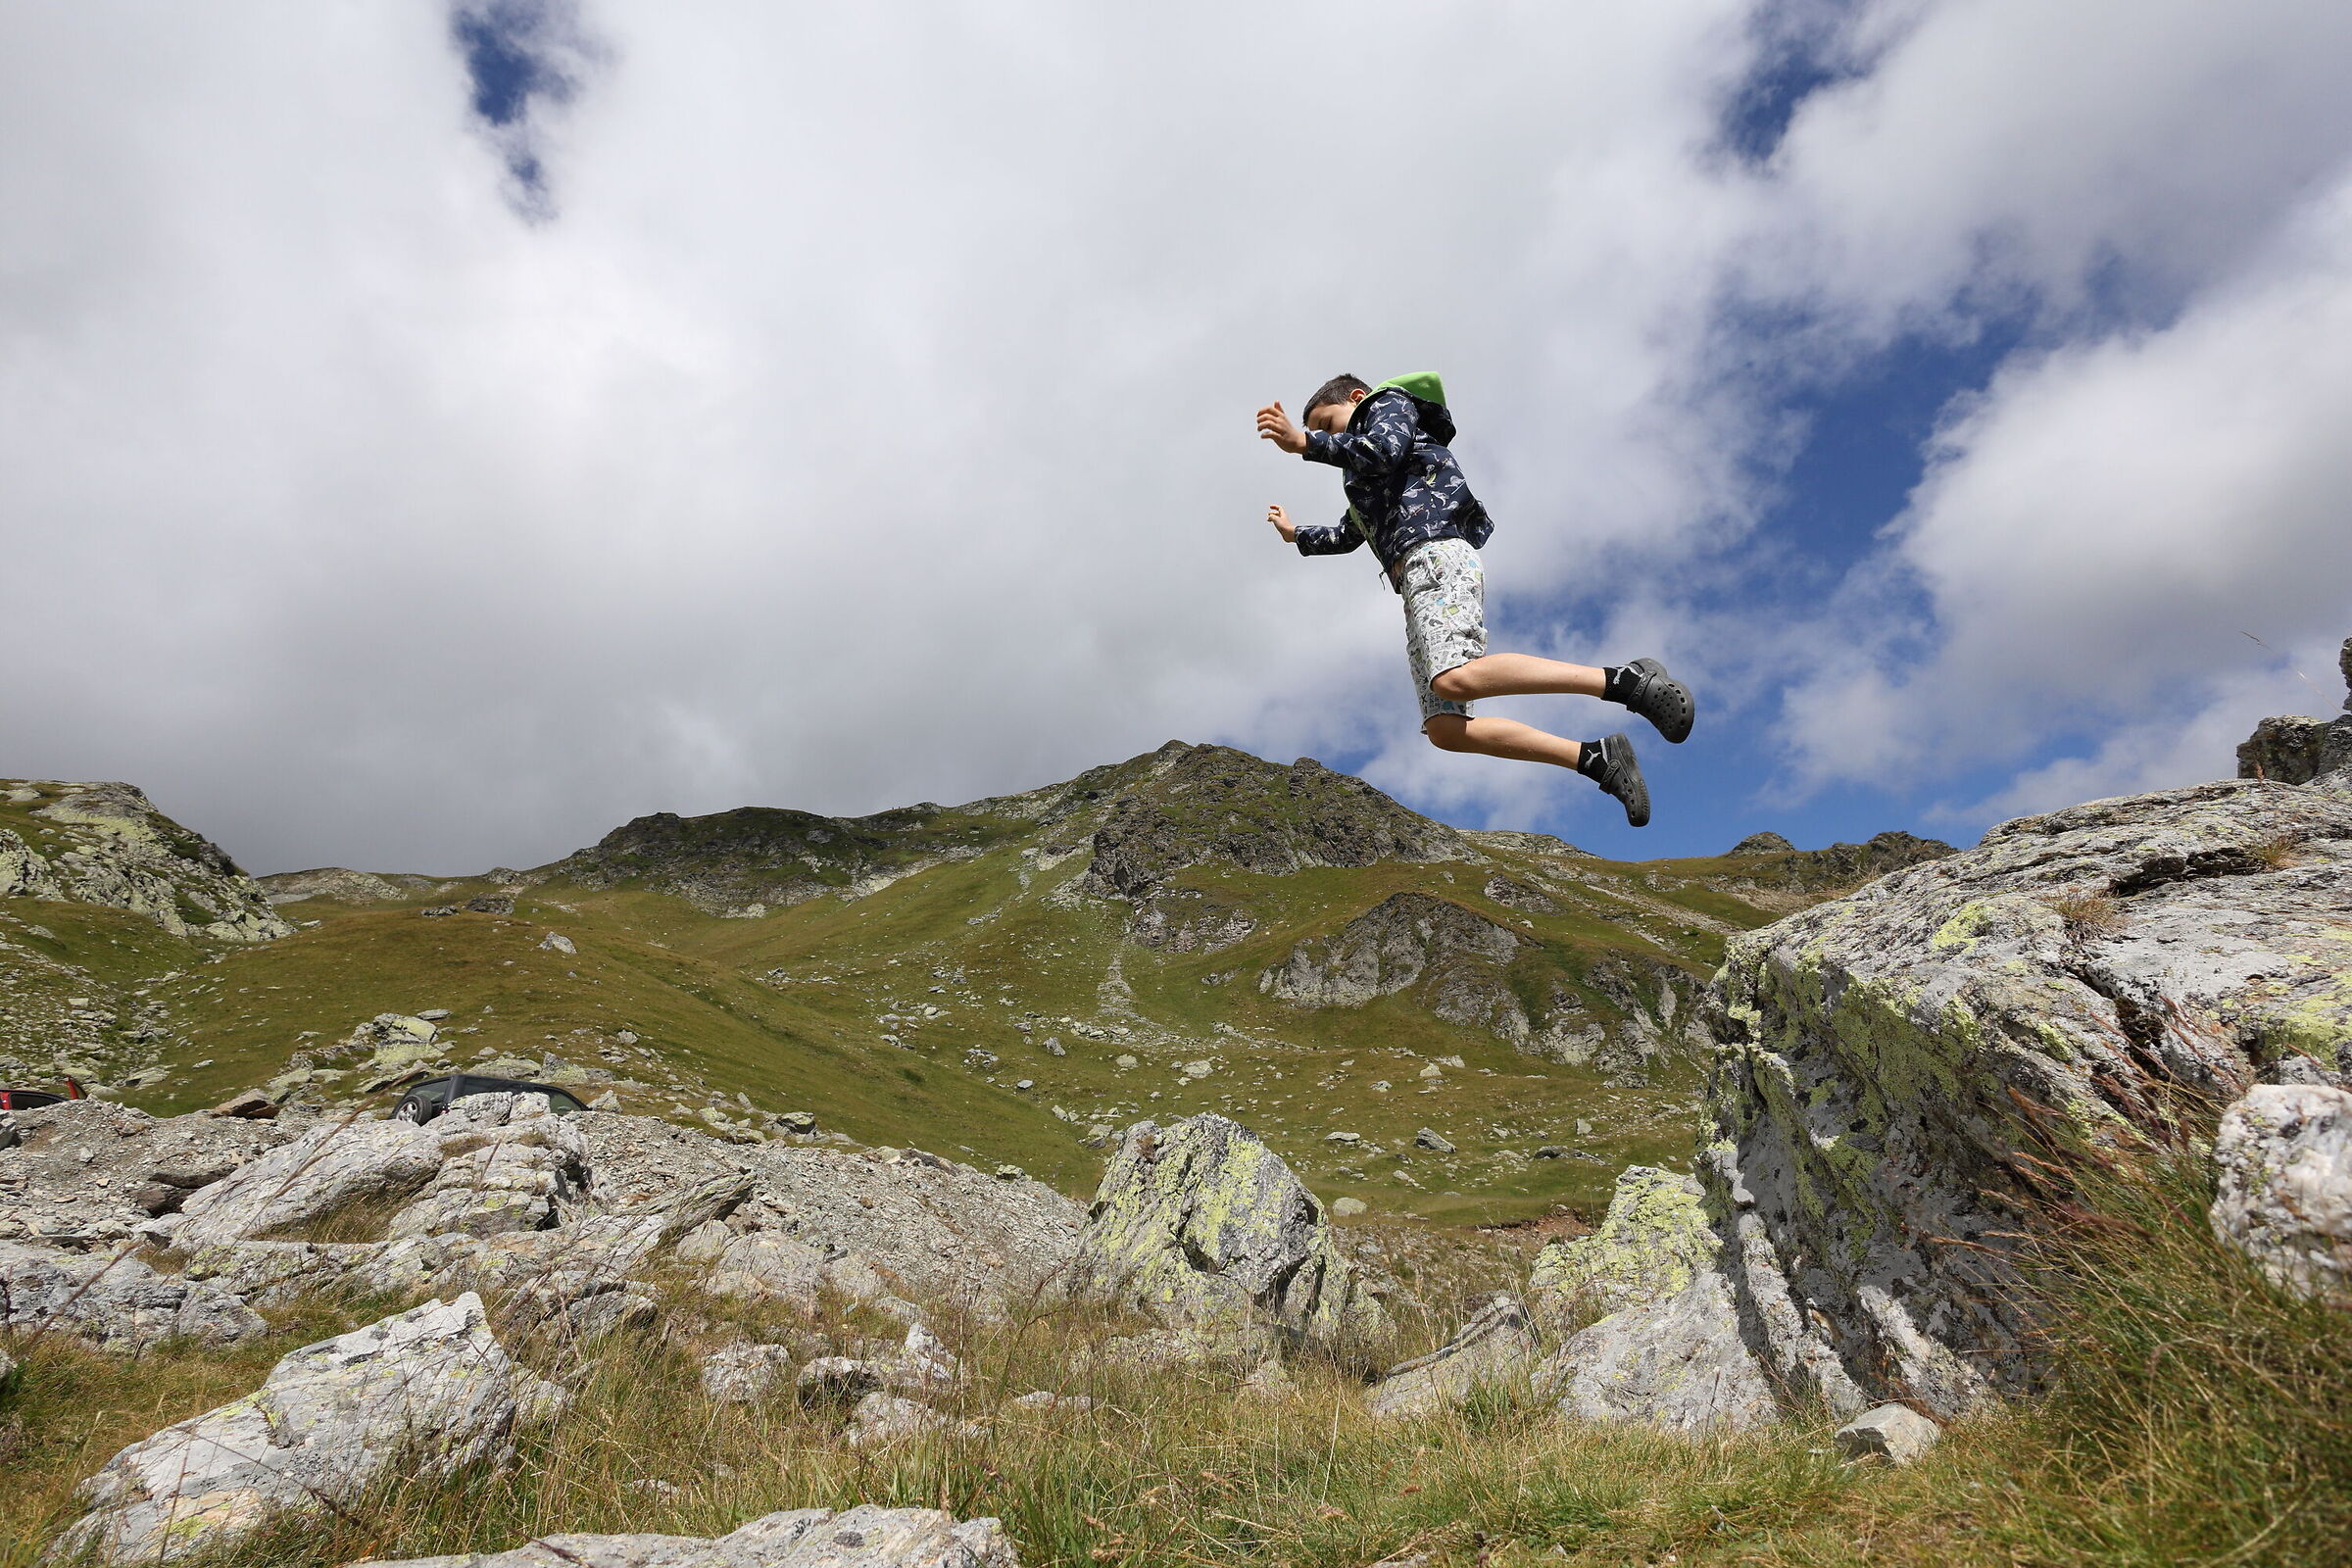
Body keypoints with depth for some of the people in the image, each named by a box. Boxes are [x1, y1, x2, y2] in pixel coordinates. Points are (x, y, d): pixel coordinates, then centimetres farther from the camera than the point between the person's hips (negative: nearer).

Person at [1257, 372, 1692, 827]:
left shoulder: (1389, 403, 16)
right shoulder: (1366, 480, 40)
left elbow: (1383, 449, -7)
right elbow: (1348, 534, 54)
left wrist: (1304, 442, -5)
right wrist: (1297, 534, 63)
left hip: (1435, 554, -9)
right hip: (1417, 581, 9)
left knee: (1456, 679, -35)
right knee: (1444, 729, -8)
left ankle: (1625, 680, -35)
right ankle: (1597, 759, -11)